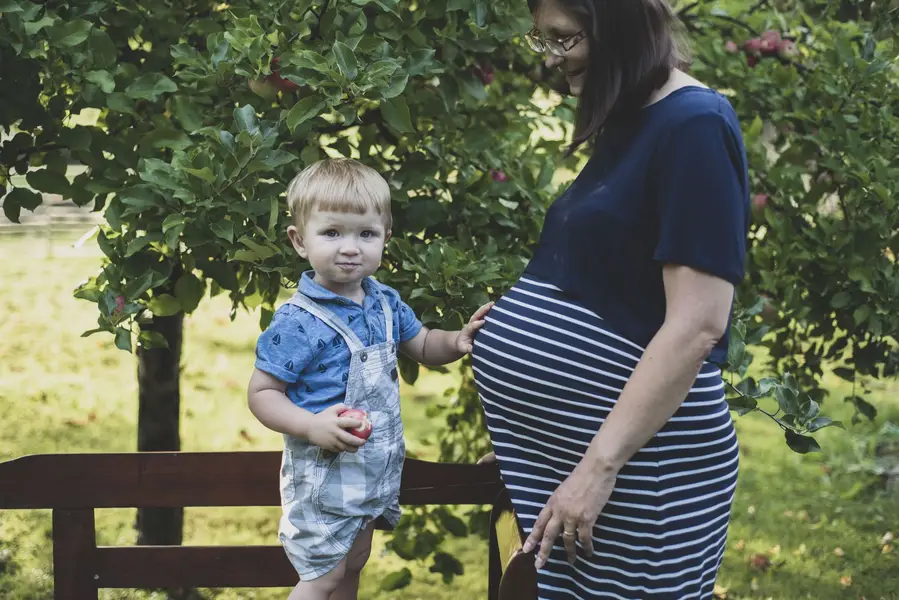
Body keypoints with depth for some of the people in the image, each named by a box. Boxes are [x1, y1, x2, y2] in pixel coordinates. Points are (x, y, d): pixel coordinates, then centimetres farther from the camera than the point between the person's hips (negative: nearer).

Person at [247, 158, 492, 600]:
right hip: (322, 476, -7)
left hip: (374, 469, 7)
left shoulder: (386, 303, 0)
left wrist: (458, 342, -7)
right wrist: (312, 426, -32)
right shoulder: (297, 323, -22)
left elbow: (423, 346, 15)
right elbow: (262, 393, -18)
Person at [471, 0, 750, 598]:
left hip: (632, 459, -9)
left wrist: (599, 466, -22)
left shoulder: (694, 127, -15)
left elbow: (697, 325, -21)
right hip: (557, 441, 9)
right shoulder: (627, 124, 12)